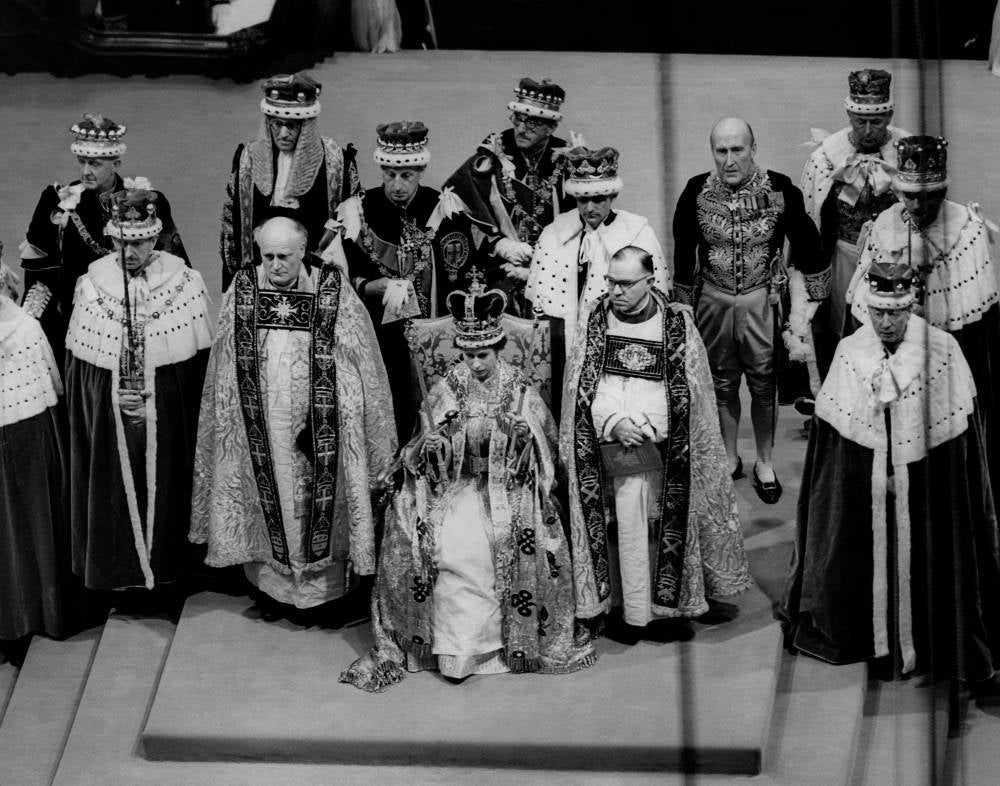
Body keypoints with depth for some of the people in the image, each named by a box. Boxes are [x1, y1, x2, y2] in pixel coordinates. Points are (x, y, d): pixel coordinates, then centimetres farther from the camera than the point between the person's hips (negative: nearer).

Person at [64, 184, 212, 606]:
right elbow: (78, 364, 2)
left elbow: (200, 359, -3)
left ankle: (165, 576, 24)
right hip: (108, 418, 1)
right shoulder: (90, 286, -3)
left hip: (168, 419, -1)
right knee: (117, 491, 8)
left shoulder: (185, 284, -7)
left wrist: (154, 394, -6)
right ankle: (126, 578, 22)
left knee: (164, 489, 9)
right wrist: (116, 393, -4)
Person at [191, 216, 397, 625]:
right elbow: (227, 368, 7)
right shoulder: (243, 291, -1)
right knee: (270, 496, 9)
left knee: (319, 496, 4)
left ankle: (326, 590, 16)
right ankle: (271, 587, 22)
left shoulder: (334, 292, -8)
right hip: (261, 424, 2)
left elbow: (360, 362, -4)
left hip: (319, 422, -2)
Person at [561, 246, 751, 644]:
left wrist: (643, 424, -10)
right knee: (628, 528, 3)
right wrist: (614, 424, -14)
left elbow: (688, 393, 1)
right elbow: (583, 386, 1)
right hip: (608, 445, 1)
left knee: (659, 526, -1)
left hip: (659, 444, -1)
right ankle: (634, 612, 13)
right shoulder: (594, 319, 2)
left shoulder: (677, 324, -2)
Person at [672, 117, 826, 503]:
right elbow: (683, 250, 5)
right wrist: (683, 301, 11)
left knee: (764, 384, 8)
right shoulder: (697, 192, -8)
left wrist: (812, 294, 6)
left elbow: (805, 240, 1)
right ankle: (729, 459, 30)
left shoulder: (780, 189, -12)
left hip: (762, 300, -1)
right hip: (713, 300, 1)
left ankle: (764, 463, 25)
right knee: (722, 383, 13)